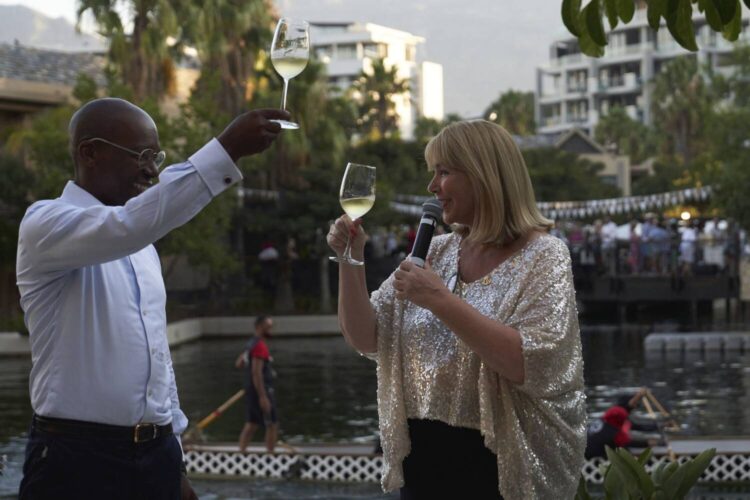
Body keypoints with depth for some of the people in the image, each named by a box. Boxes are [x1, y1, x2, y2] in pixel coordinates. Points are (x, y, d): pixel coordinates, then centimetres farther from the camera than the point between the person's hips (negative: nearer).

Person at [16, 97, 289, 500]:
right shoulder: (45, 224, -10)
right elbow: (128, 225, -30)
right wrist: (227, 150, -34)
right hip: (76, 459, -7)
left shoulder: (142, 247, 15)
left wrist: (174, 464, 16)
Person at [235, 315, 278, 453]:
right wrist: (263, 397, -25)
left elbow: (238, 364, 22)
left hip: (251, 390, 9)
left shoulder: (251, 344, 13)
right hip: (261, 390, -9)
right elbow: (256, 373, -24)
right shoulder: (260, 346, -17)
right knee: (272, 425, -3)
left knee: (251, 424, 12)